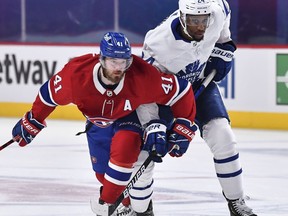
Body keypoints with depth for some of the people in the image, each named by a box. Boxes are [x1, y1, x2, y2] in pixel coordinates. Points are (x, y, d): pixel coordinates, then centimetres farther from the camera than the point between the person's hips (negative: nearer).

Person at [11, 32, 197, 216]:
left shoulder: (142, 76, -37)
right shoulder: (76, 74, -33)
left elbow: (180, 91, -24)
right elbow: (49, 94, -13)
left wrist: (182, 129, -20)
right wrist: (31, 123, -2)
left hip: (130, 118, -3)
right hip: (97, 122, 3)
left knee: (124, 147, -32)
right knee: (102, 173, 5)